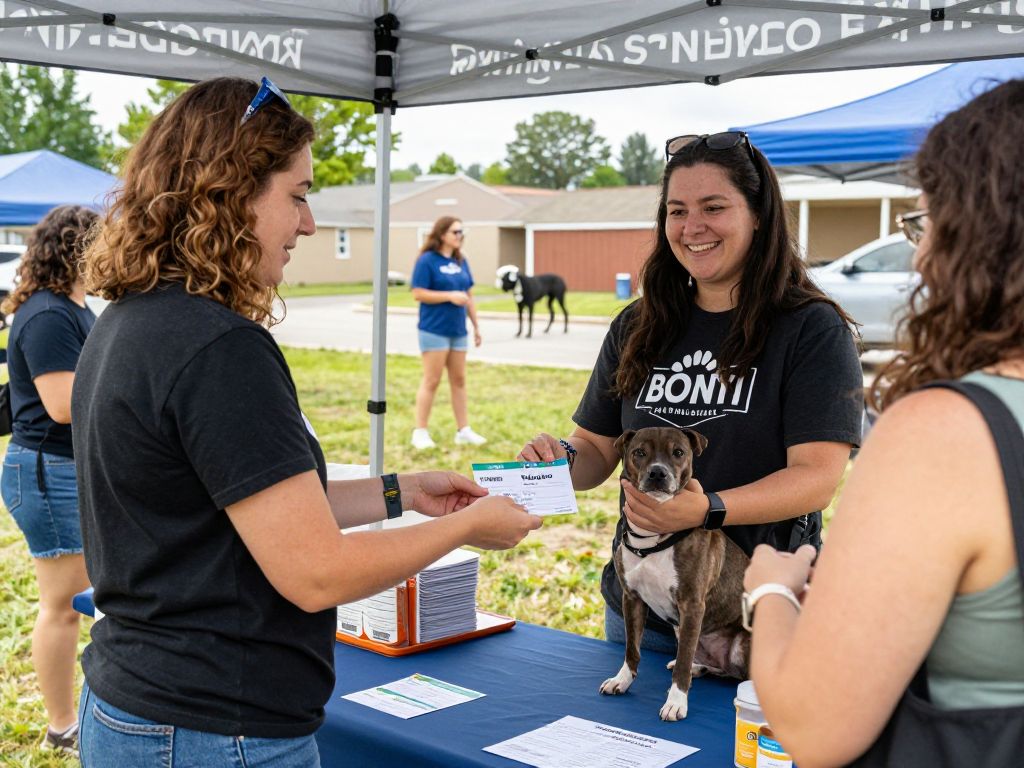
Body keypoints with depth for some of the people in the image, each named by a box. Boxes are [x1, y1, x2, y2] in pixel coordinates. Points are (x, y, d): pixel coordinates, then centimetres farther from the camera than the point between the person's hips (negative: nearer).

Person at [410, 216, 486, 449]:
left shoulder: (461, 261, 10)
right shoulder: (427, 260, -9)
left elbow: (469, 295, 15)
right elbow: (418, 293, -14)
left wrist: (476, 326, 15)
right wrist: (450, 296, -19)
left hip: (458, 330, 7)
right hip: (434, 330, -7)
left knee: (459, 380, 11)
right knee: (431, 380, -2)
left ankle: (464, 431, 18)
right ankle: (420, 432, 7)